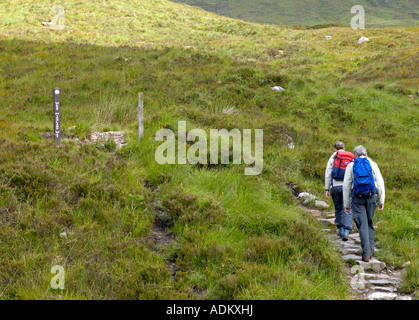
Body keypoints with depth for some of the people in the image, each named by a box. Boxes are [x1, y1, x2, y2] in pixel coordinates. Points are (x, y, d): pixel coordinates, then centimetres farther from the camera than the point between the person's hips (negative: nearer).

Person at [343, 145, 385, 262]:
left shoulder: (351, 165, 7)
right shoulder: (372, 164, 8)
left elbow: (346, 185, 5)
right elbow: (380, 183, 5)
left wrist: (346, 204, 10)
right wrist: (381, 201, 9)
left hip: (357, 198, -1)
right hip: (371, 197, 1)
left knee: (362, 225, -2)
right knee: (369, 223, 16)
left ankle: (366, 253, -9)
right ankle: (371, 250, 13)